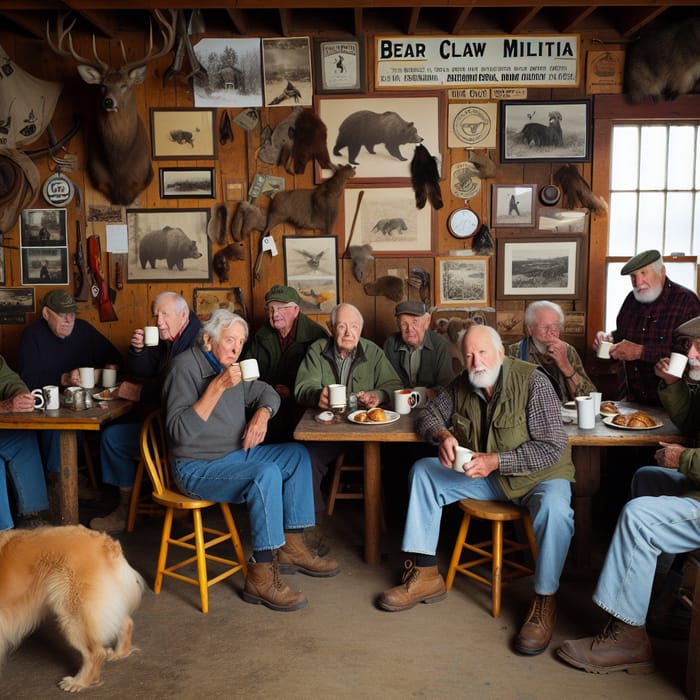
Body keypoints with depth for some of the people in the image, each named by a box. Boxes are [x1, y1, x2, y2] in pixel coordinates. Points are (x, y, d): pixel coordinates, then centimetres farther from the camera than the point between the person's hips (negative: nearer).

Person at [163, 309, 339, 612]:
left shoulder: (227, 366, 9)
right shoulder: (186, 366, -17)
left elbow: (266, 392, 21)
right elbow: (180, 431, -27)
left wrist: (262, 414, -3)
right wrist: (217, 387, -31)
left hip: (234, 453, 9)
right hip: (197, 468, -9)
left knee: (297, 454, 1)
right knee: (266, 474, -31)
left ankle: (292, 547, 3)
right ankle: (261, 576, -24)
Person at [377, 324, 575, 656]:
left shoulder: (532, 382, -20)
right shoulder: (462, 385, -2)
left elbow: (552, 448, -23)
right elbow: (427, 414, 9)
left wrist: (495, 461, -31)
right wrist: (443, 434, -16)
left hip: (538, 474, -5)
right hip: (484, 475, 6)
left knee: (553, 508, -38)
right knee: (422, 470, -6)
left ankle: (545, 601, -16)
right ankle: (424, 574, -4)